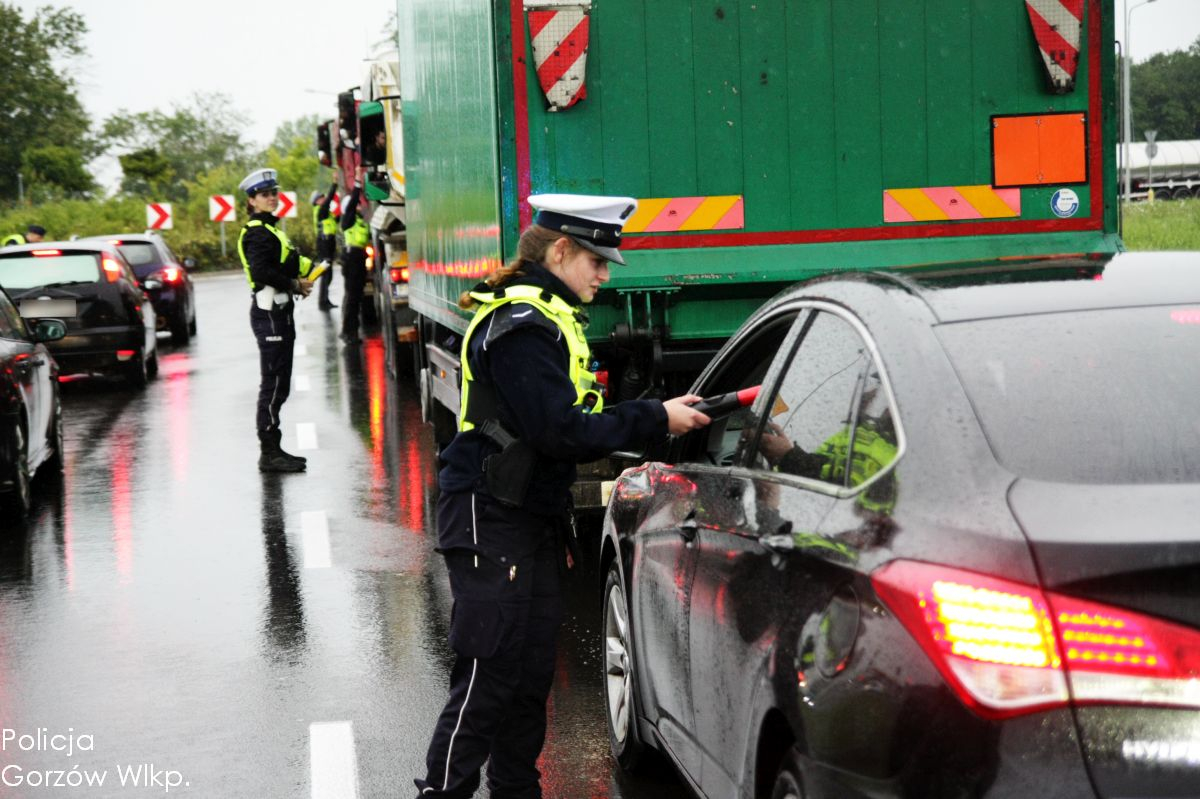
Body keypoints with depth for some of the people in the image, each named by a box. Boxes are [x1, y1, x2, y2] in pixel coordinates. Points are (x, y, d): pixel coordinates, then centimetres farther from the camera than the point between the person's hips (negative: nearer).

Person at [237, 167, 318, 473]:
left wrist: (301, 279, 3)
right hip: (269, 313, -10)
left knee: (278, 385, 13)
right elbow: (261, 271, -25)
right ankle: (269, 453, -6)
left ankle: (273, 450, 19)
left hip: (278, 312, 10)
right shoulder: (257, 232, -12)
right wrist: (295, 285, -16)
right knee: (273, 385, -8)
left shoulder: (269, 229, 19)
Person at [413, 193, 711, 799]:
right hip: (492, 522, -10)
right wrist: (655, 420, -17)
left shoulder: (546, 319, 15)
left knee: (532, 672, 15)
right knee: (489, 676, -8)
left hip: (534, 520, 10)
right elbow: (562, 432, -24)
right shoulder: (520, 326, -18)